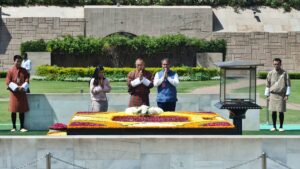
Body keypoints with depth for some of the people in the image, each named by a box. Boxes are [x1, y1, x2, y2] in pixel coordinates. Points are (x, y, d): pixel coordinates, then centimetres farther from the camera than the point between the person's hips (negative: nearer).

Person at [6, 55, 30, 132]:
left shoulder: (24, 71, 7)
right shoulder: (10, 70, 0)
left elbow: (27, 81, 4)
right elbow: (8, 82, -5)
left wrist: (23, 87, -14)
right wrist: (16, 87, -16)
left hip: (22, 92, 2)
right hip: (14, 93, -2)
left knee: (22, 110, 2)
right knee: (13, 111, 2)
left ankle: (22, 127, 7)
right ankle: (14, 127, 11)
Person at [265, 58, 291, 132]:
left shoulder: (284, 73, 1)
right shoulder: (270, 73, 6)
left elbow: (288, 84, 2)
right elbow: (268, 85, 12)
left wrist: (287, 95, -4)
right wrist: (267, 95, 9)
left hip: (281, 95, -1)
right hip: (273, 95, 1)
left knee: (281, 112, 0)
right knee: (273, 111, 3)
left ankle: (281, 127, 10)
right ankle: (274, 126, 12)